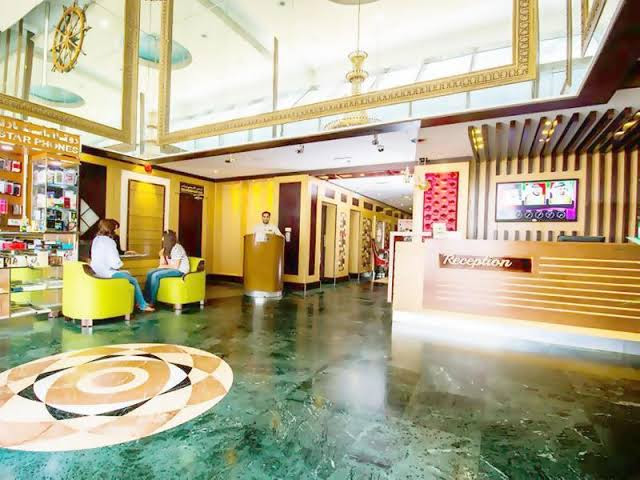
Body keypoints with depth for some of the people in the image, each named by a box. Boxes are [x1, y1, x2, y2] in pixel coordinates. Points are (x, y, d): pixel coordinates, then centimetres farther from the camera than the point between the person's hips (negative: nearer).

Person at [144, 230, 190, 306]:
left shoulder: (177, 248, -17)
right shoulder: (167, 248, 11)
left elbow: (175, 266, -19)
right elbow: (163, 264, 10)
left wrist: (164, 266, -8)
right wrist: (162, 254, -5)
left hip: (180, 270, -9)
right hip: (172, 268, 9)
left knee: (155, 275, -23)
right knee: (150, 273, -5)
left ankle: (152, 302, -13)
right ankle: (146, 298, -5)